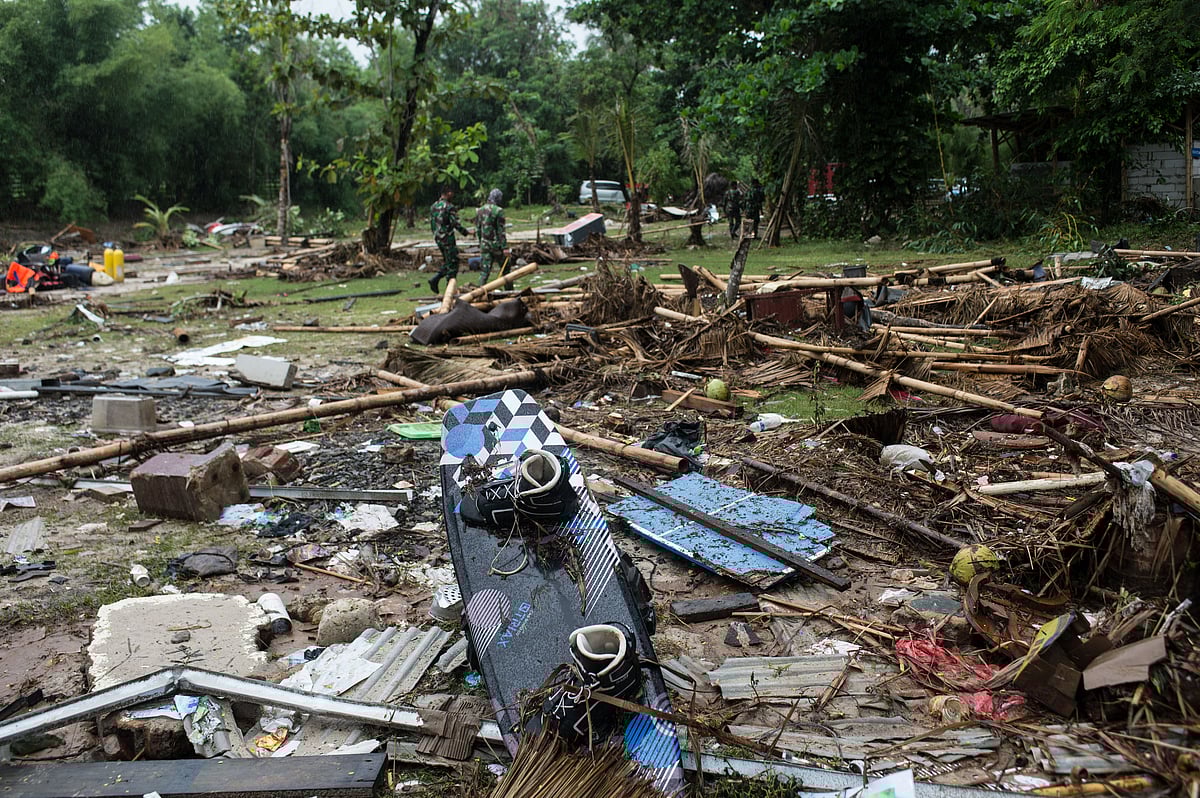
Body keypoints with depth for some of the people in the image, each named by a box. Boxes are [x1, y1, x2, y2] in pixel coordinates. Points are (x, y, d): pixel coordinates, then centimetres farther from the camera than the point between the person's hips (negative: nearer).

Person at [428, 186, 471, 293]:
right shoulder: (449, 207, -15)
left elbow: (431, 223, 15)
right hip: (448, 238, -8)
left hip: (437, 238, 8)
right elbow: (456, 224, -17)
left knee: (447, 262, 18)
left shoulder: (433, 206, 10)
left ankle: (435, 279, 3)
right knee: (452, 263, 1)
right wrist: (466, 232, -4)